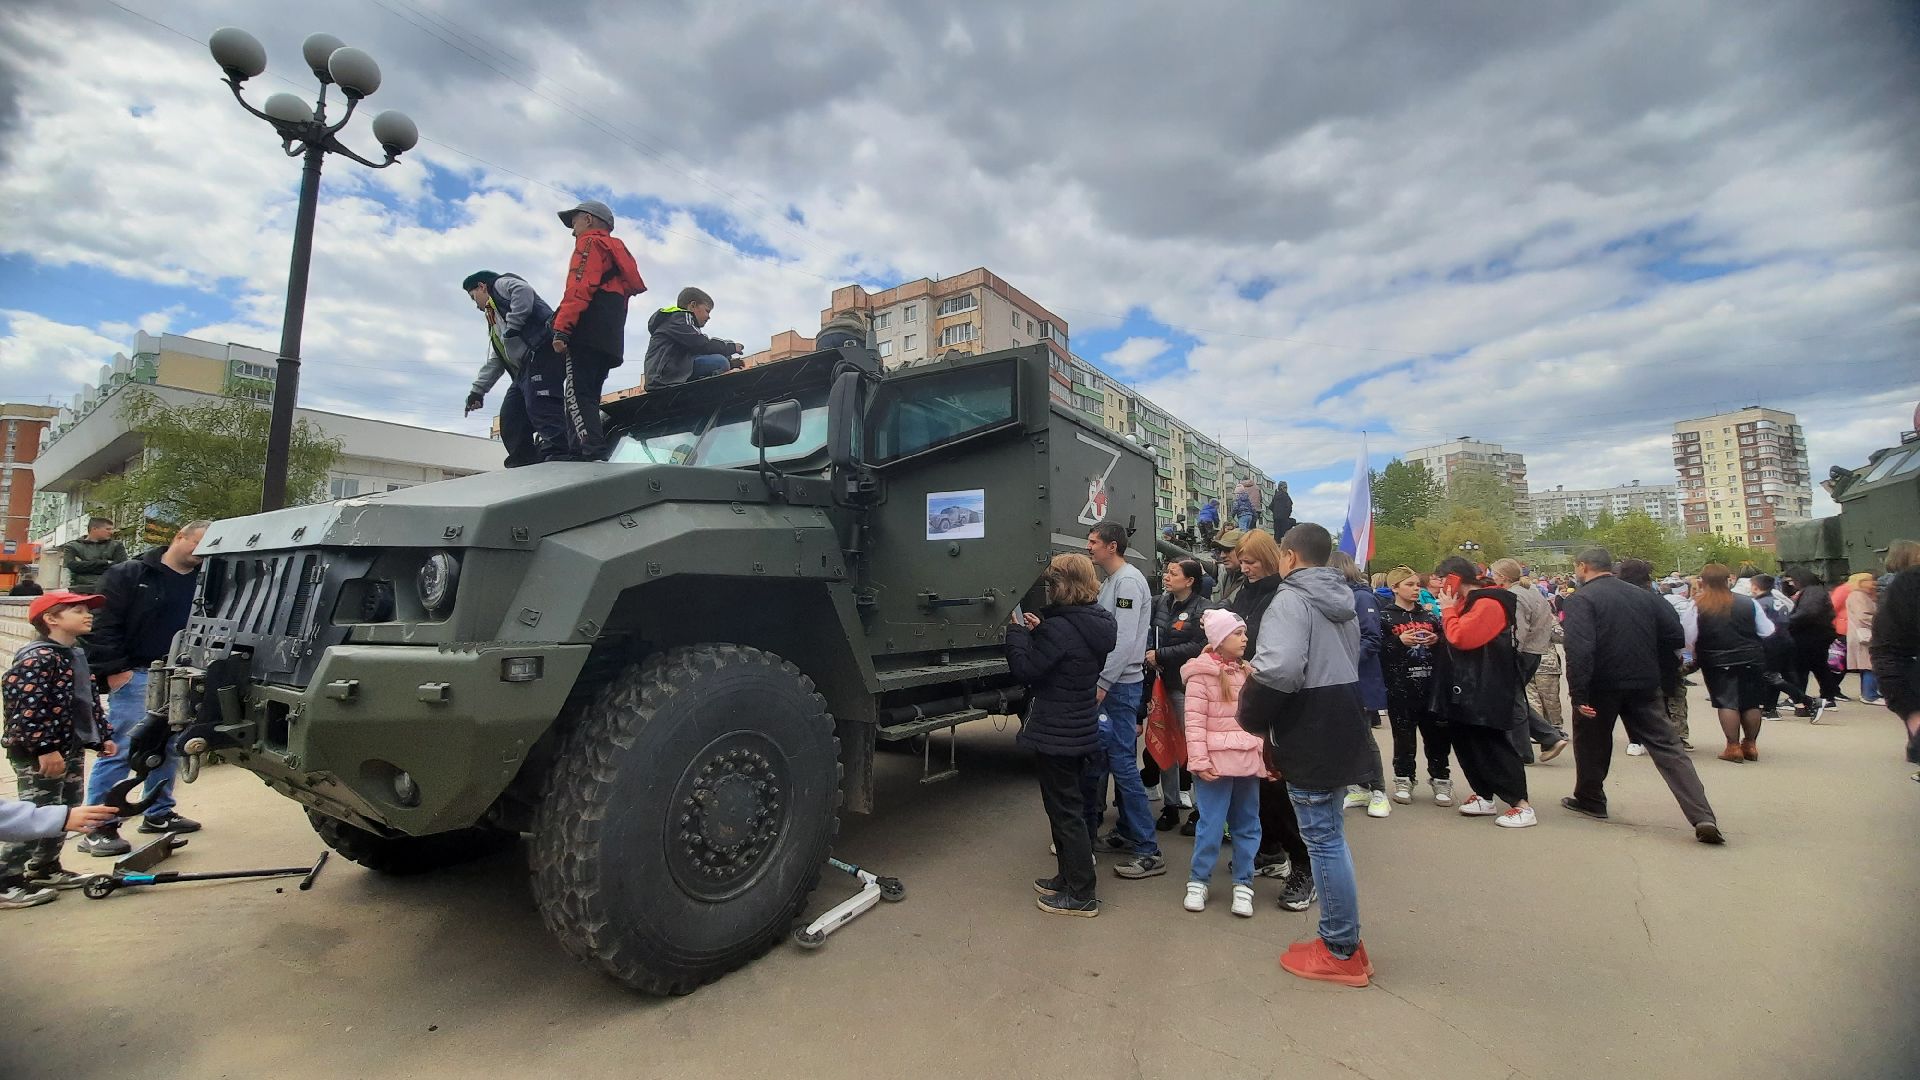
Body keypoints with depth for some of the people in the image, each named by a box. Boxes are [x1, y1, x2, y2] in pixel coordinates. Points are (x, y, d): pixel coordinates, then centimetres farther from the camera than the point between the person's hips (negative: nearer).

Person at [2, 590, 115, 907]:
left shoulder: (76, 654, 13)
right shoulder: (37, 658, -19)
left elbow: (90, 700, 20)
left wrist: (103, 735, 18)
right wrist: (44, 748, -26)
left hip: (72, 749, 10)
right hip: (39, 755, -10)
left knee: (65, 811, 18)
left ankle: (44, 869, 32)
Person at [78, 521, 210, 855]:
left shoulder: (204, 583, 11)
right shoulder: (130, 575, -4)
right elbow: (105, 625, -8)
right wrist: (114, 669, -14)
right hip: (136, 676, -5)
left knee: (169, 750, 13)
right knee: (118, 750, -5)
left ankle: (158, 814, 25)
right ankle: (98, 827, 3)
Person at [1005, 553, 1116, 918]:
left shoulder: (1061, 628, -24)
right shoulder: (1094, 623, 4)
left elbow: (1025, 669, -21)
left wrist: (1017, 631, -9)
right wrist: (1038, 631, 7)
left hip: (1055, 734, -9)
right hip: (1080, 730, 9)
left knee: (1064, 810, 2)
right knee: (1068, 805, 20)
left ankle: (1082, 895, 12)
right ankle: (1067, 878, 34)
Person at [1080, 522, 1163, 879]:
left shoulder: (1128, 581, -14)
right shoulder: (1110, 582, 16)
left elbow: (1125, 640, -21)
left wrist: (1103, 683, -21)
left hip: (1120, 686, -10)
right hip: (1108, 685, 10)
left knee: (1122, 763, -7)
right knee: (1117, 759, 16)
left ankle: (1149, 852, 0)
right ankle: (1126, 832, 28)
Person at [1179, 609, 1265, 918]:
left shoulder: (1247, 672, 11)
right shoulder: (1202, 674, -9)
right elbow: (1194, 721, -13)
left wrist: (1266, 756, 13)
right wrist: (1199, 761, -17)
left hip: (1248, 760, 6)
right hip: (1216, 761, -6)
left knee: (1248, 824, 12)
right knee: (1211, 823, 1)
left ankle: (1243, 885, 25)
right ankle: (1198, 881, 17)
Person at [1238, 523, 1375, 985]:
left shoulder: (1290, 600, -17)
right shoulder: (1341, 602, 13)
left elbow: (1278, 669, -32)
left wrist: (1252, 715, -15)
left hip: (1309, 741, -9)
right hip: (1341, 732, 9)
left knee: (1324, 839, 2)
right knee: (1329, 834, 19)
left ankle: (1341, 952, 15)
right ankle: (1343, 937, 30)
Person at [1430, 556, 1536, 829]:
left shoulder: (1488, 603, -17)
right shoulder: (1469, 601, 14)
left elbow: (1461, 638, -25)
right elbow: (1454, 635, 19)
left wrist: (1448, 609, -13)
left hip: (1486, 691, -10)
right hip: (1467, 688, 10)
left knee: (1492, 746, -5)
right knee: (1466, 743, 13)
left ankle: (1522, 806, 4)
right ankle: (1485, 797, 24)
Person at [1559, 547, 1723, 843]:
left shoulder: (1580, 599, -11)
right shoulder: (1643, 595, 8)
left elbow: (1579, 648, -22)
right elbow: (1676, 635, 7)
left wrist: (1578, 693, -21)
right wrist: (1661, 677, 14)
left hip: (1601, 686, -4)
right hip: (1644, 685, 4)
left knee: (1592, 742, 15)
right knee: (1667, 748, 5)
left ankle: (1590, 800, 29)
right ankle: (1703, 817, -5)